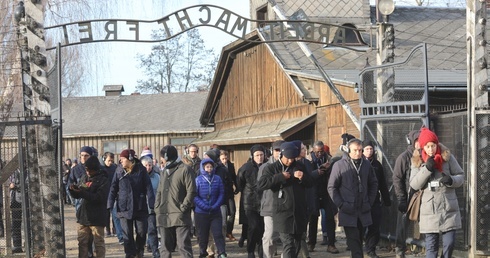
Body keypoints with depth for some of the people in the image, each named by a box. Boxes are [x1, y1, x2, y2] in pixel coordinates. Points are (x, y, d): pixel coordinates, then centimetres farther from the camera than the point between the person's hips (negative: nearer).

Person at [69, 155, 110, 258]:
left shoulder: (103, 180, -8)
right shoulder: (84, 178, 11)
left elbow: (100, 197, -20)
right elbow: (77, 195, 16)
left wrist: (83, 193, -25)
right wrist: (73, 190, -7)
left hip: (97, 217, -6)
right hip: (83, 215, 6)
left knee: (99, 242, 1)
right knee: (82, 242, 11)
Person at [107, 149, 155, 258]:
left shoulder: (141, 170, -4)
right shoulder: (119, 170, 0)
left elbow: (148, 187, -6)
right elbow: (113, 188, 1)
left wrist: (152, 204, -12)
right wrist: (110, 205, -7)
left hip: (140, 207, -1)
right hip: (124, 207, 1)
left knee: (142, 232, 5)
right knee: (127, 234, 3)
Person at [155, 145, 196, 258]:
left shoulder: (185, 169, -4)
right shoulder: (164, 171, 19)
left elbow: (191, 191, -10)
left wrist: (183, 208, -14)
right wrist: (157, 208, 7)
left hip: (180, 216, -7)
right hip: (164, 217, 7)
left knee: (184, 246, -8)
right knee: (165, 248, 9)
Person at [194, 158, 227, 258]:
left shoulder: (218, 179, 1)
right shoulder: (198, 180, -5)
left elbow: (221, 194, 2)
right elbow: (194, 196, -8)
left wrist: (215, 206, -11)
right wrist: (205, 207, -16)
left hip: (215, 212, 1)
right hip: (201, 213, -1)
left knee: (218, 234, -7)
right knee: (203, 235, 10)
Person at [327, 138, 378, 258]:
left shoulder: (366, 164, 5)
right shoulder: (339, 165, -6)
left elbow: (373, 184, 17)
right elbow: (332, 187, -2)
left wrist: (370, 202, 9)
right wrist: (341, 204, -8)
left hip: (363, 211, 4)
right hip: (348, 211, -4)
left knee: (358, 240, 11)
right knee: (353, 241, -7)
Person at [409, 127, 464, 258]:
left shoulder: (447, 157, 0)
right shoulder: (417, 161, 2)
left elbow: (461, 176, 6)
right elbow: (414, 184, -5)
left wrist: (451, 180, -16)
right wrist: (427, 168, -17)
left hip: (449, 209, 0)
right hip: (430, 210, 0)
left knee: (449, 243, 1)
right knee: (431, 245, 3)